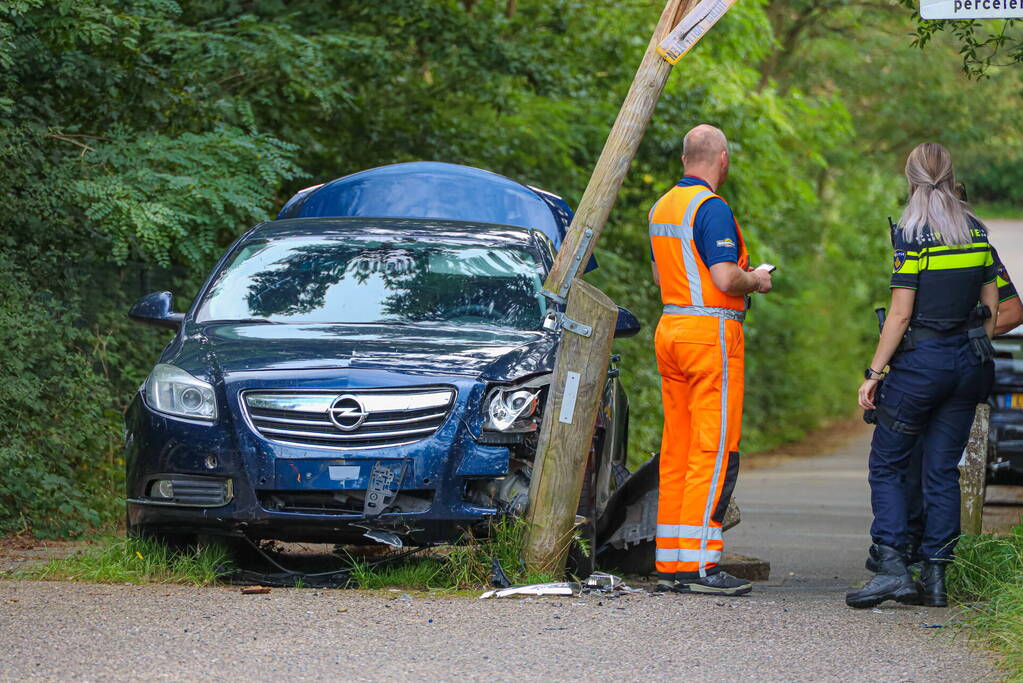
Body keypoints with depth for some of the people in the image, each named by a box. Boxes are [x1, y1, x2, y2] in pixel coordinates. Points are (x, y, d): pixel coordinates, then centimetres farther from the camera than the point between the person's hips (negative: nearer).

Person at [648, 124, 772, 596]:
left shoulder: (662, 207, 14)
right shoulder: (711, 208, -13)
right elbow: (726, 280, -20)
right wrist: (754, 280, 1)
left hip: (670, 326, 9)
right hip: (711, 331, -9)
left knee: (677, 451, 9)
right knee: (715, 451, -8)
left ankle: (669, 561, 9)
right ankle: (698, 564, -12)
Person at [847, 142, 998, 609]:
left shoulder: (912, 234, -11)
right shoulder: (977, 232, 7)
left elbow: (900, 314, -13)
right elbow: (992, 308, 10)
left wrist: (873, 373, -9)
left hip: (921, 360, -5)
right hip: (969, 361, 6)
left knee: (887, 466, 3)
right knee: (942, 470, 9)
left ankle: (891, 566, -10)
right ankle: (935, 577, 7)